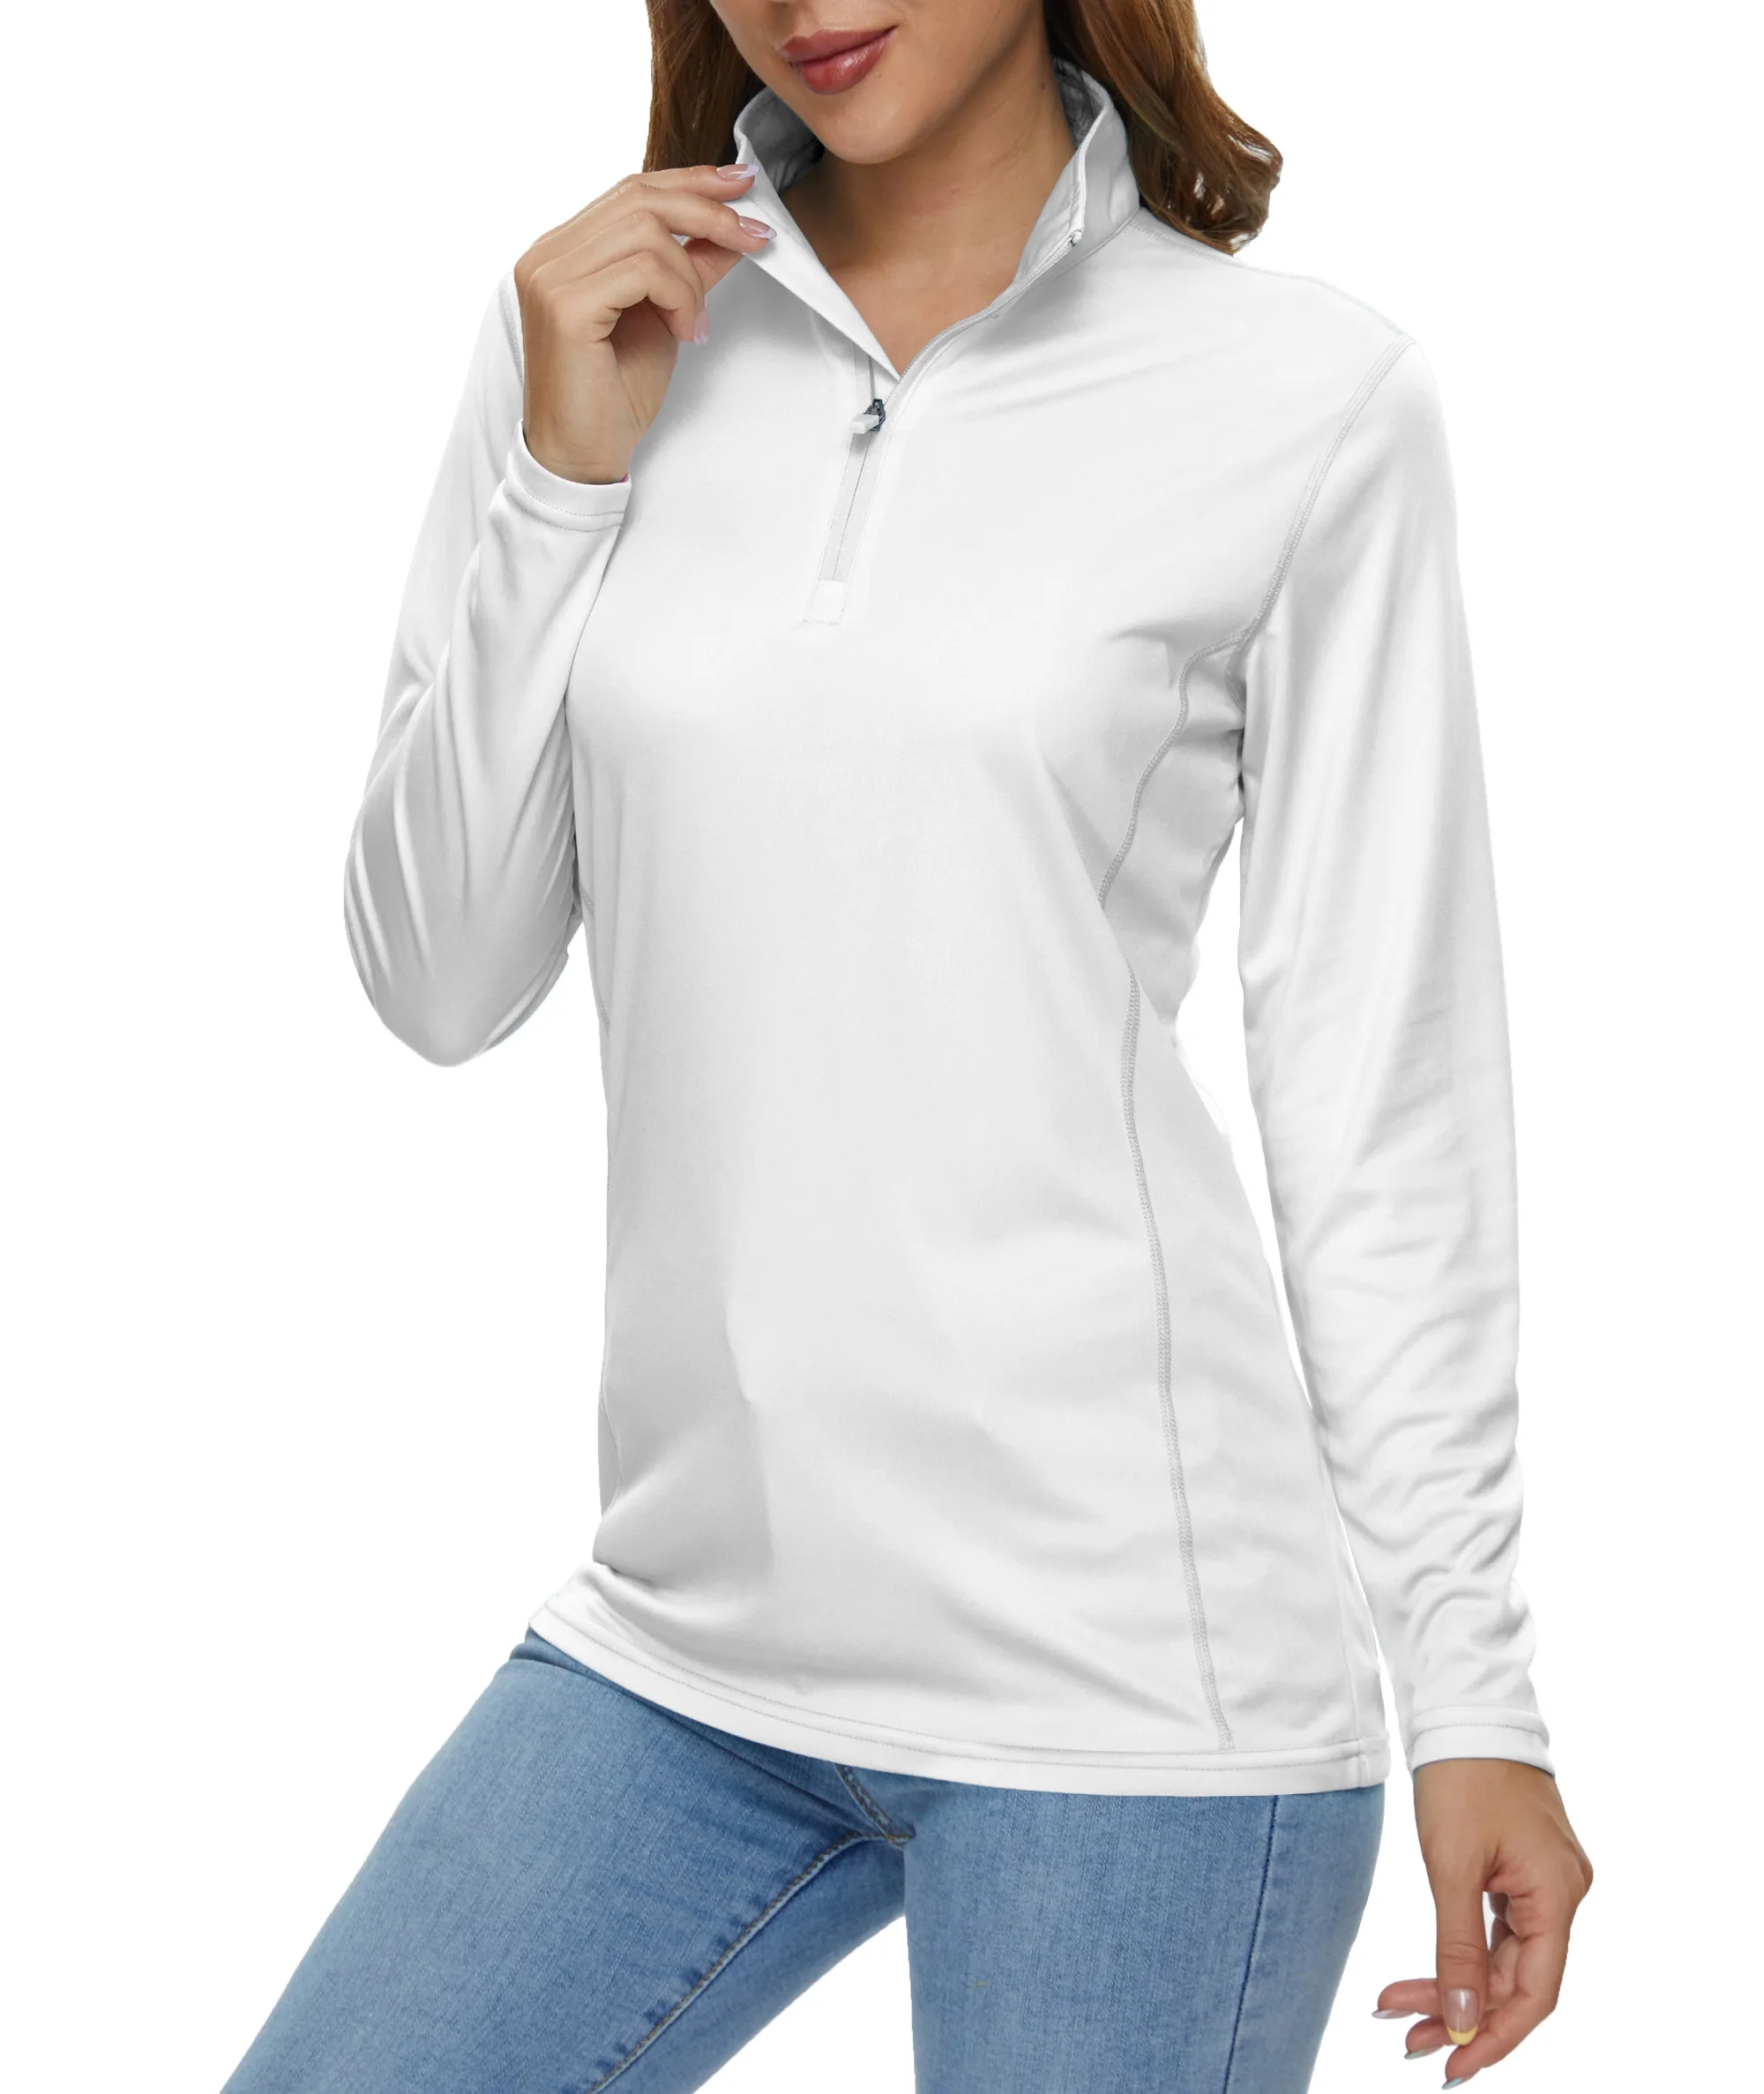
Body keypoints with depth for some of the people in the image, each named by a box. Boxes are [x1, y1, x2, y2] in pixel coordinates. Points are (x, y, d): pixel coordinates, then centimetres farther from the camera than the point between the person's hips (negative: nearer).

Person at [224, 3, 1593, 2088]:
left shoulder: (1309, 400, -4)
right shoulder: (596, 330, 6)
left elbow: (1381, 1092, -2)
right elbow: (439, 982, 5)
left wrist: (1474, 1694, -1)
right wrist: (564, 468, -6)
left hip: (1125, 1664, -4)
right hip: (684, 1639, 4)